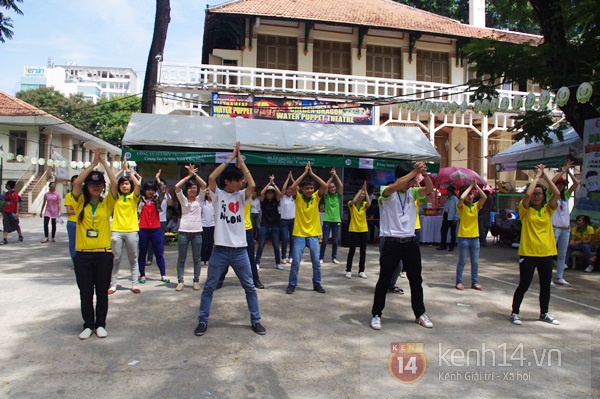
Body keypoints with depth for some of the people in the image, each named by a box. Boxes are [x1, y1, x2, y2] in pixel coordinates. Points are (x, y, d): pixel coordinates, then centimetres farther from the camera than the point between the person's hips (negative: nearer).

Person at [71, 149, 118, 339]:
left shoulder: (107, 203, 2)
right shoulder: (80, 203, 2)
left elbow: (115, 184, -12)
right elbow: (76, 183, -14)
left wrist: (104, 162, -9)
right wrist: (93, 163, -12)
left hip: (103, 254, 0)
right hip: (83, 254, 0)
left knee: (102, 292, 9)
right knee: (85, 293, 9)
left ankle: (100, 324, 24)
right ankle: (88, 325, 24)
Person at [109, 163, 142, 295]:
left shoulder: (133, 197, 5)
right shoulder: (116, 197, 8)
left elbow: (138, 184, -13)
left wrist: (129, 171, -3)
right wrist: (122, 170, 0)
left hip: (132, 231, -1)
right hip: (116, 231, 1)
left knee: (133, 259, 7)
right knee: (115, 259, 5)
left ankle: (134, 284, 12)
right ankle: (113, 285, 12)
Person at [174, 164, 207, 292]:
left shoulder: (199, 199, 7)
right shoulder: (183, 199, 7)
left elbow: (204, 185, -7)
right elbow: (177, 187, -8)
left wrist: (194, 174, -8)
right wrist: (189, 175, -7)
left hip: (197, 232, 0)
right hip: (184, 232, 0)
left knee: (197, 258, 7)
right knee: (181, 258, 4)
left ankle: (196, 281, 16)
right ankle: (180, 281, 13)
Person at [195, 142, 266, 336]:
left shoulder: (242, 196, 5)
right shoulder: (218, 195, 0)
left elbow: (252, 184, -15)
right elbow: (211, 177, -18)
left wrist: (241, 161, -10)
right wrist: (230, 158, -13)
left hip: (240, 250, 2)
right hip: (220, 250, -2)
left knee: (250, 287, 8)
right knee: (209, 287, 8)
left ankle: (255, 320, 22)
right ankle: (202, 321, 23)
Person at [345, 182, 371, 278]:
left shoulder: (364, 204, 4)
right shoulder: (351, 204, -3)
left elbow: (369, 203, -20)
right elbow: (353, 201, -27)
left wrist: (365, 190, -20)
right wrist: (361, 190, -21)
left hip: (364, 230, 3)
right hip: (353, 230, -3)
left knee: (363, 252, 6)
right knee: (351, 251, 0)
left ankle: (361, 271, 16)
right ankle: (348, 270, 10)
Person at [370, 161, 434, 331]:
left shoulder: (412, 192, 9)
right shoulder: (387, 192, -6)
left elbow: (429, 189, -6)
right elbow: (395, 187, -29)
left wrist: (424, 174, -23)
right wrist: (414, 172, -30)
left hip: (411, 242, 5)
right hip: (391, 242, -5)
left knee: (416, 280, 14)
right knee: (384, 280, 2)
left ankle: (420, 314, 30)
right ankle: (376, 314, 15)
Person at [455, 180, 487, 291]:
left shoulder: (476, 206, 7)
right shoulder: (461, 206, -4)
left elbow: (484, 197, -9)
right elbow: (461, 198, -25)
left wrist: (476, 186, -8)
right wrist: (470, 186, -14)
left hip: (475, 237, 4)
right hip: (463, 237, -4)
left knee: (475, 262, 10)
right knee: (462, 261, 3)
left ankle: (475, 282, 20)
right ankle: (459, 282, 12)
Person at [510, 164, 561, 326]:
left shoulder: (547, 209, 7)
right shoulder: (525, 209, -4)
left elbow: (556, 193, -7)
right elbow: (527, 194, -22)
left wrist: (545, 176, -6)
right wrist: (537, 176, -11)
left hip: (546, 253, 5)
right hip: (528, 253, -5)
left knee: (546, 285, 14)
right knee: (524, 285, 0)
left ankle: (544, 313, 31)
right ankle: (515, 313, 13)